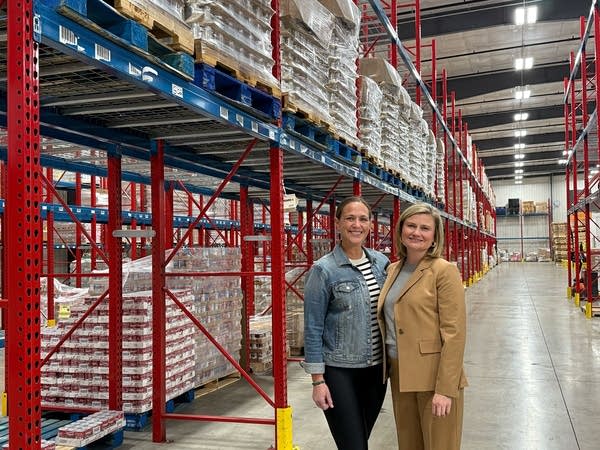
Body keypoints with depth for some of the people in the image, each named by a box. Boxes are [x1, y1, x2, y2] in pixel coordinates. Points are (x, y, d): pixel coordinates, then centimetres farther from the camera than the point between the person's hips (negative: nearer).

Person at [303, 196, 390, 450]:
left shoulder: (382, 263, 4)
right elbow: (313, 328, -9)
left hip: (376, 369, 5)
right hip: (339, 372, -5)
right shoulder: (324, 270, -11)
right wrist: (317, 379, -11)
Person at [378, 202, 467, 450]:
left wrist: (445, 389, -18)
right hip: (399, 375, 6)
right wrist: (389, 368, 11)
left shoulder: (444, 271, -11)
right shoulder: (393, 270, 9)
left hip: (433, 377, -6)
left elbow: (454, 333, -15)